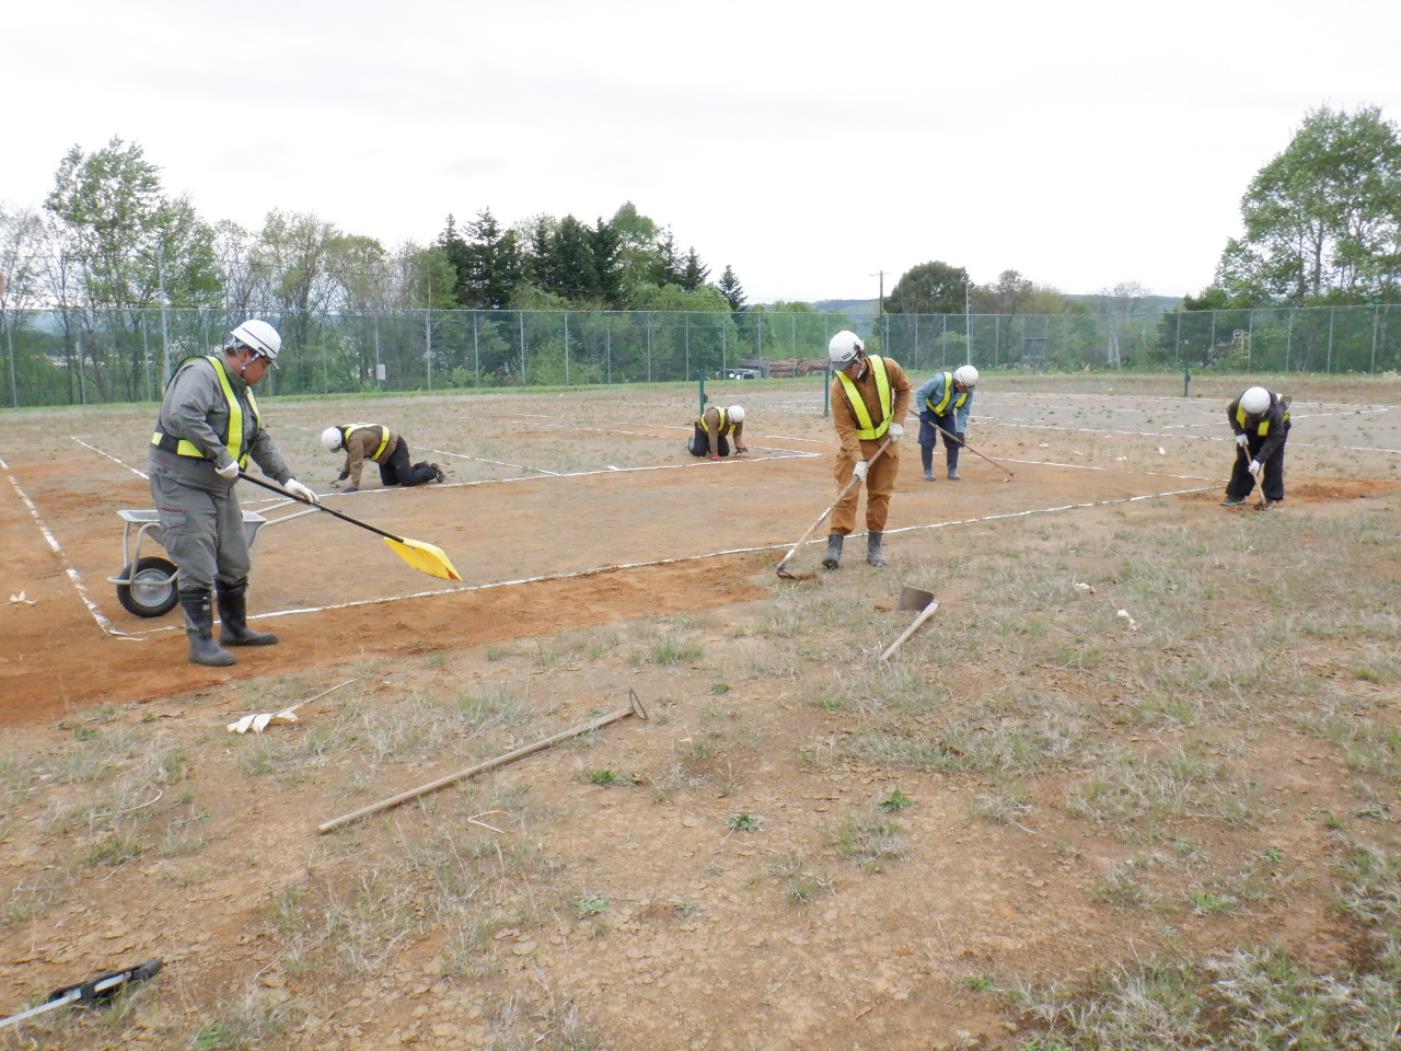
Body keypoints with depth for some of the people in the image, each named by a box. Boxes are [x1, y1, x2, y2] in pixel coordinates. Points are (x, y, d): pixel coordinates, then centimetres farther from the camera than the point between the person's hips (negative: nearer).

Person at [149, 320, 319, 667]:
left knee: (235, 563, 15)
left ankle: (235, 628, 29)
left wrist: (286, 478, 11)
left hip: (220, 487, 9)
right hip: (182, 484, -9)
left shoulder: (243, 390, 15)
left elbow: (260, 440, 19)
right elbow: (183, 416, -31)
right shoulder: (201, 373, -15)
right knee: (198, 569, -6)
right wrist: (221, 456, -30)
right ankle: (201, 642, 4)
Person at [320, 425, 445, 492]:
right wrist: (342, 476, 14)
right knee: (389, 482, 13)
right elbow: (350, 456, 14)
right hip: (387, 450, 10)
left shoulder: (355, 438, -32)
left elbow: (356, 463, -35)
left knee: (408, 481, -14)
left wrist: (354, 486, -35)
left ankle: (433, 471, 8)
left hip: (395, 447, -10)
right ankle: (420, 467, 26)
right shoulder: (346, 434, 0)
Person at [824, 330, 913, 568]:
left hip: (886, 441, 3)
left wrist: (898, 421, -7)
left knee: (881, 494, 7)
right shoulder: (839, 386, -24)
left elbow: (904, 388, 3)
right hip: (856, 443, -3)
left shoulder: (888, 367, -18)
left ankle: (874, 547, 15)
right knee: (847, 493, -11)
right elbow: (845, 429, -22)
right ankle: (834, 547, -11)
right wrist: (858, 460, -32)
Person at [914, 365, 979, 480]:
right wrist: (923, 412, -26)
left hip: (947, 413, 4)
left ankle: (952, 470, 11)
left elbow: (963, 412, -12)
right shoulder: (940, 380, -35)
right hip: (930, 410, -4)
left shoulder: (968, 391, -20)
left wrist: (960, 431, -20)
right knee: (927, 440, -11)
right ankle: (928, 470, 0)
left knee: (953, 440, -1)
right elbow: (920, 393, -25)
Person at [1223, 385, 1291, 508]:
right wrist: (1239, 432, -20)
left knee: (1273, 462, -11)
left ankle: (1273, 498, -3)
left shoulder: (1275, 413, -43)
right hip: (1251, 429, 4)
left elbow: (1274, 439, -36)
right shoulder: (1241, 403, -36)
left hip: (1277, 428, -4)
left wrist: (1259, 459, -41)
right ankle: (1236, 494, 8)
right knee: (1243, 459, 2)